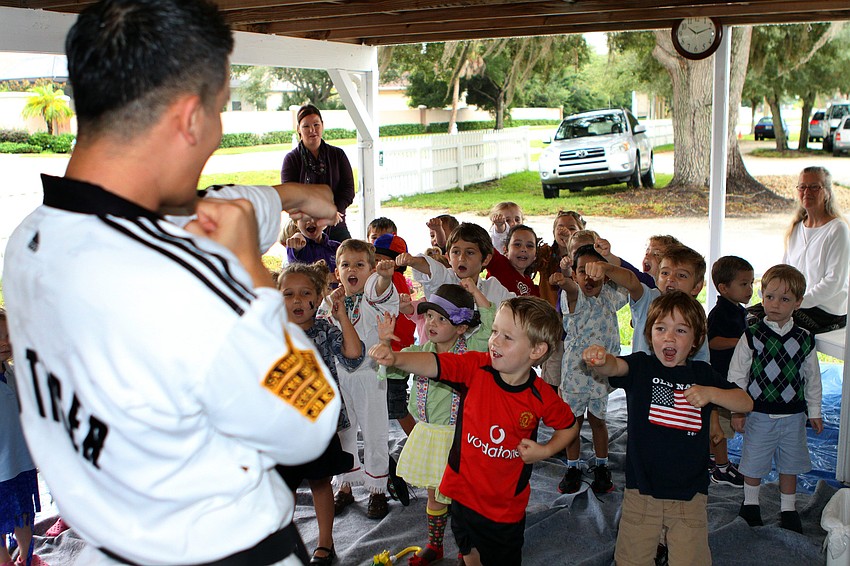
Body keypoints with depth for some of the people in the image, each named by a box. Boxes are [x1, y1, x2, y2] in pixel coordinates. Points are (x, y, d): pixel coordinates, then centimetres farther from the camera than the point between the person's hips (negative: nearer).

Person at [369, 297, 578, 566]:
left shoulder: (541, 397, -16)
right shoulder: (475, 367, -17)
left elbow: (570, 425, 3)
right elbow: (432, 363, -32)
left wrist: (545, 451, -12)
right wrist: (395, 357, -49)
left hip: (507, 504, -1)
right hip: (465, 491, 2)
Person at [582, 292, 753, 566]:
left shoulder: (702, 374, 3)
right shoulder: (641, 366, -4)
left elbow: (746, 403, 2)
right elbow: (614, 366, -26)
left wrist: (711, 393, -16)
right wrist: (600, 360, -50)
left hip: (689, 494, 1)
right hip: (641, 491, -1)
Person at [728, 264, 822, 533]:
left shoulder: (804, 340, -1)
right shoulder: (751, 337, -8)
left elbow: (812, 378, 9)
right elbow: (737, 375, -4)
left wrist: (814, 412, 11)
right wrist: (737, 411, -6)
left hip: (793, 415, 2)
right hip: (760, 414, -2)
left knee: (790, 464, 13)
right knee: (753, 462, 9)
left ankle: (788, 509, 31)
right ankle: (750, 503, 31)